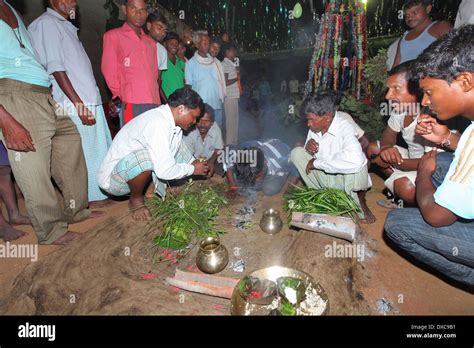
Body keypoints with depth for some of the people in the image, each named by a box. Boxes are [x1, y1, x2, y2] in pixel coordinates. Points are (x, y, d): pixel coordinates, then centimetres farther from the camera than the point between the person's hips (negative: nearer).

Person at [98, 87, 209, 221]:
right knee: (146, 156, -37)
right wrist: (193, 169, -17)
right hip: (112, 180, -9)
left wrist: (194, 162, 2)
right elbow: (165, 171, -33)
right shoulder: (158, 123, -30)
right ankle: (136, 200, -8)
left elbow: (178, 147, 18)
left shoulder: (170, 118, -2)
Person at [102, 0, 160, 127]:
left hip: (155, 103, 5)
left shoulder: (150, 42, 23)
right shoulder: (113, 36, 7)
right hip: (132, 105, -5)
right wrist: (123, 96, 6)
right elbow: (109, 72, 3)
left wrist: (154, 96, 11)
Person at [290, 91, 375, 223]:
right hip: (324, 177, 5)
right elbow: (312, 157, 10)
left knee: (357, 165, -38)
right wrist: (308, 147, -17)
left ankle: (360, 203, -3)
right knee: (297, 153, -11)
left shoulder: (345, 128, -25)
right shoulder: (315, 128, -7)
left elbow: (355, 160, -46)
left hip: (344, 179, -5)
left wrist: (317, 163, -34)